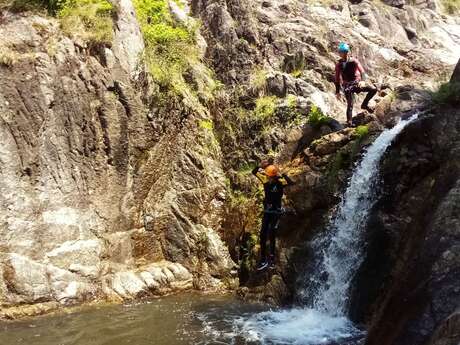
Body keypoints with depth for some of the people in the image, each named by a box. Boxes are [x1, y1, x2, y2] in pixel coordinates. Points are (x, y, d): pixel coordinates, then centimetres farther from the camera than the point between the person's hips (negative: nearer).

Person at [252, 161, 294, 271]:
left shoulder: (280, 183, -15)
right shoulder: (266, 180, -2)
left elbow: (291, 182, -34)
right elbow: (254, 172, 3)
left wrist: (281, 175, -38)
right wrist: (260, 166, -12)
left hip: (276, 212, -5)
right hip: (267, 211, 5)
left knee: (271, 235, -3)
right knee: (263, 235, 2)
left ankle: (271, 258, 16)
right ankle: (263, 259, 11)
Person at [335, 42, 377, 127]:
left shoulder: (354, 61, -1)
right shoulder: (339, 65, 1)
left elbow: (362, 71, -12)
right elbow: (337, 79, 5)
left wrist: (363, 80, -33)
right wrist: (337, 92, 1)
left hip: (357, 83, 2)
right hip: (348, 86, -2)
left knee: (373, 89, -13)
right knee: (350, 105, -11)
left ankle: (364, 104, 4)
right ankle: (349, 122, -4)